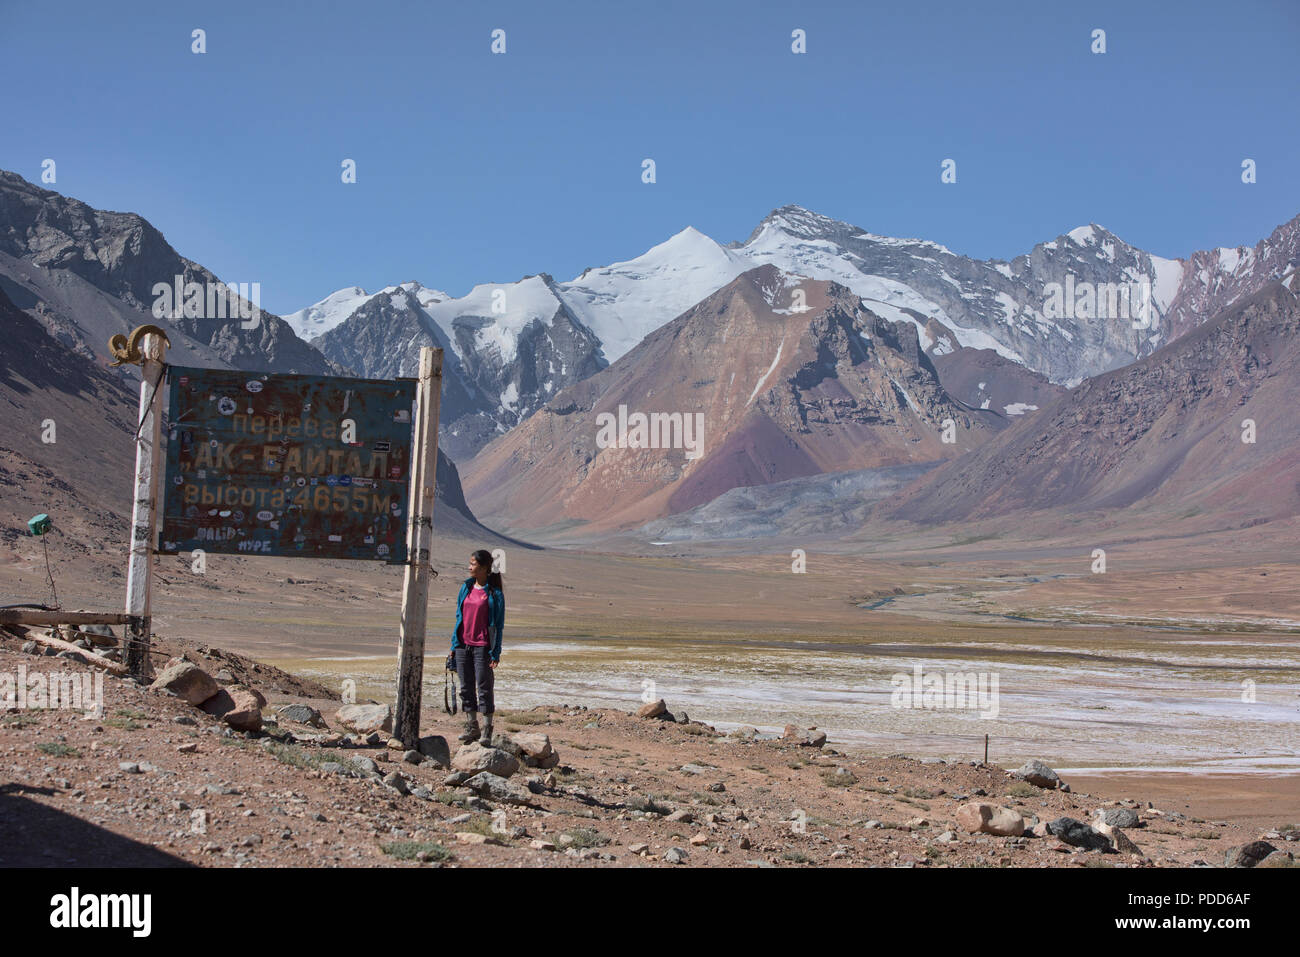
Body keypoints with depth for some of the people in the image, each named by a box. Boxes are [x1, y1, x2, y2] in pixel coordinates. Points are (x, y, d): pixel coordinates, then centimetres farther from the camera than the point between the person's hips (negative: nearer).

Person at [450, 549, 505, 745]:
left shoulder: (494, 592, -6)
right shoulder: (466, 587, 10)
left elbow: (498, 624, -5)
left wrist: (496, 652, -9)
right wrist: (454, 644, 13)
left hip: (482, 646, -6)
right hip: (463, 644, 6)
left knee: (484, 688, -1)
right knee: (466, 688, 9)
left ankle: (487, 730, 6)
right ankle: (471, 727, 18)